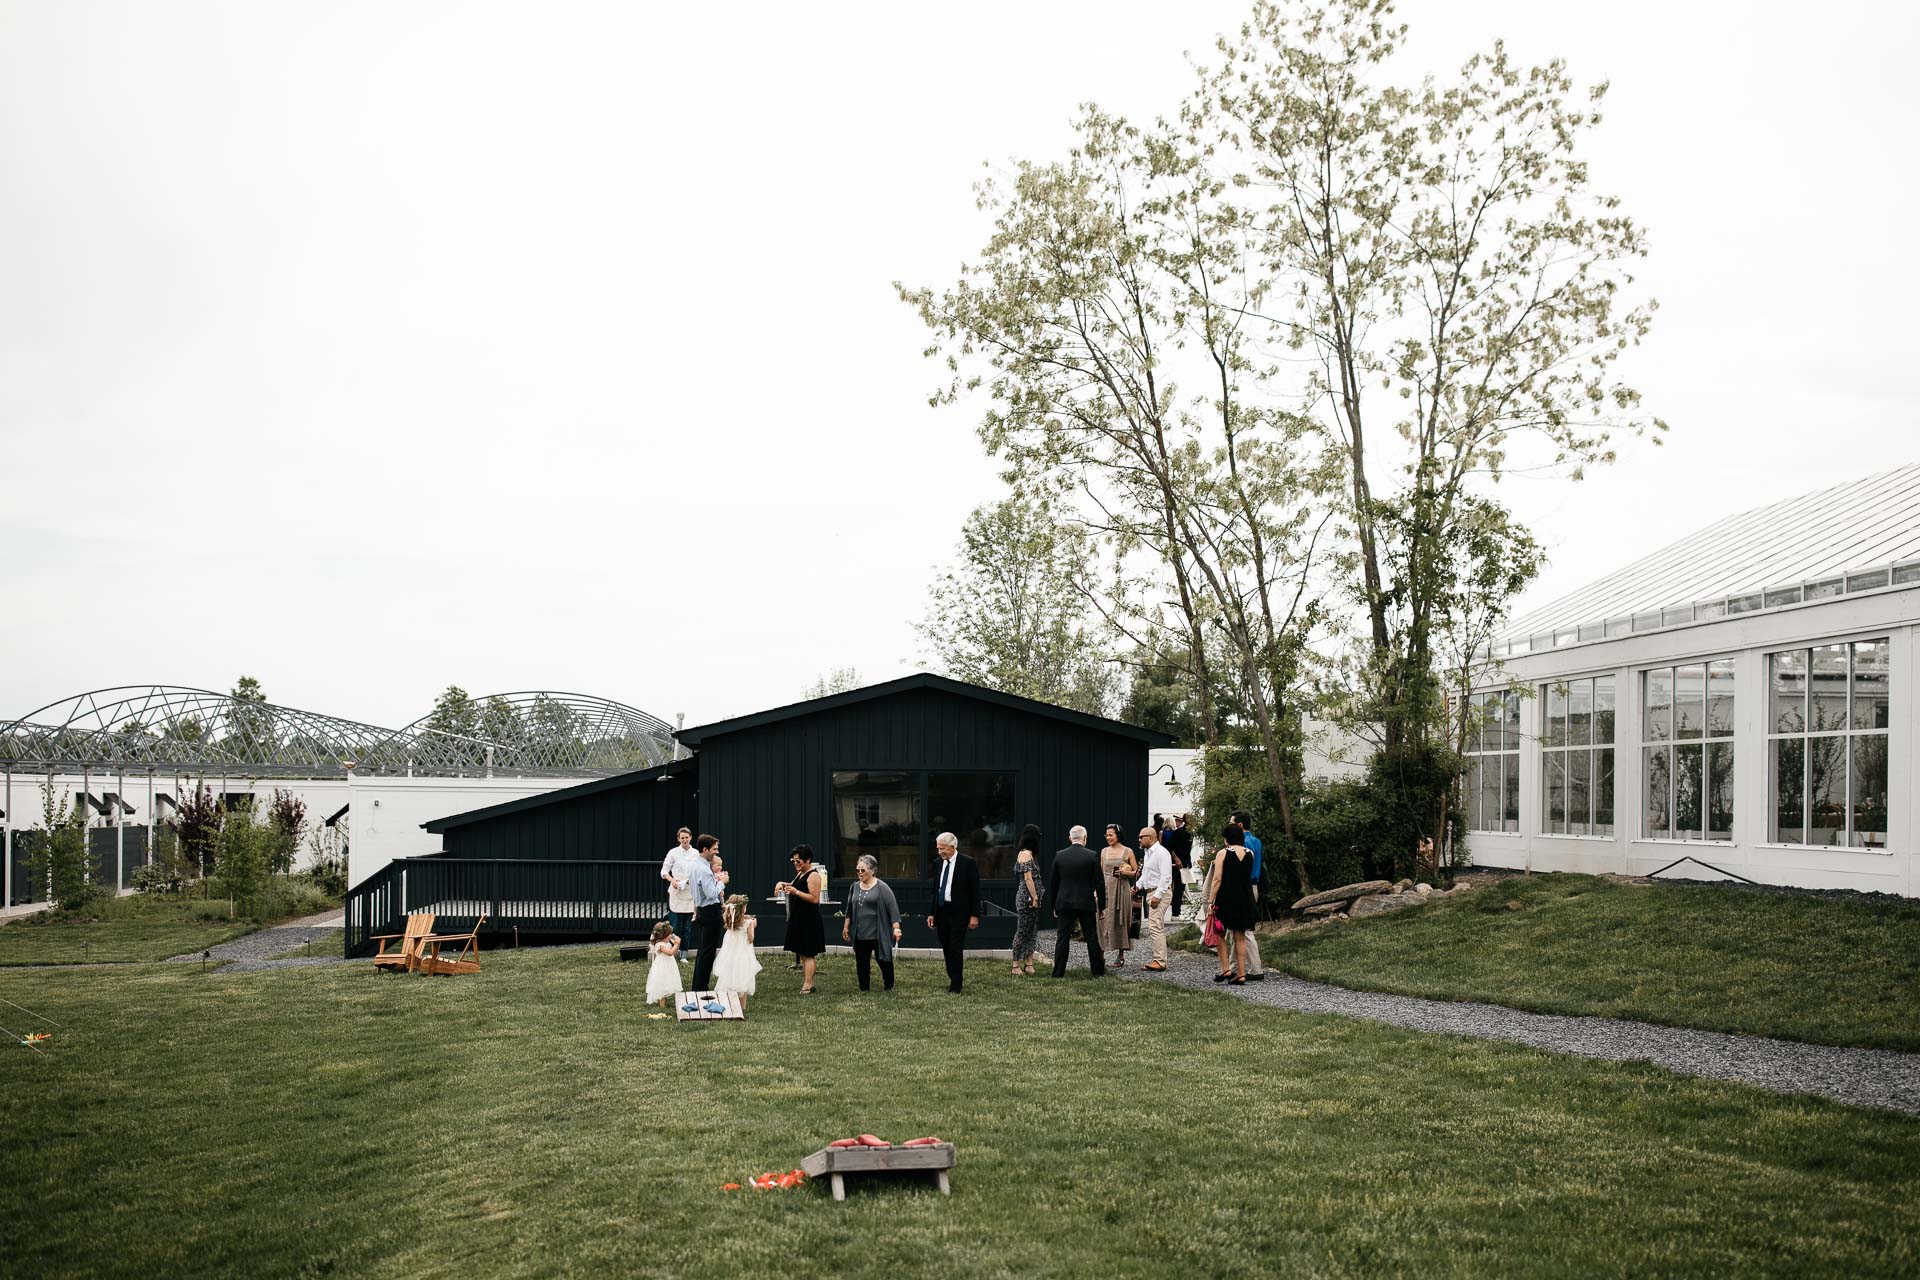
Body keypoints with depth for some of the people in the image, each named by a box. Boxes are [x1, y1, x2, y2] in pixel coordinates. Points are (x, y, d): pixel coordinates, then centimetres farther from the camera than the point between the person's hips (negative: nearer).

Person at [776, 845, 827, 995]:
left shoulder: (813, 875, -14)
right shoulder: (800, 873, 15)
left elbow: (815, 899, -21)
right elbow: (795, 886, 30)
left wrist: (796, 892, -25)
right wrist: (783, 884, 10)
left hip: (809, 920, -10)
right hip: (799, 918, 10)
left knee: (807, 954, -9)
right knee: (802, 953, 13)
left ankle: (807, 986, -9)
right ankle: (808, 983, 19)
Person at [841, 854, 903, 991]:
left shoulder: (881, 887, -7)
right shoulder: (855, 886, 10)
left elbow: (892, 908, -10)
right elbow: (850, 909, 20)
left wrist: (896, 928, -15)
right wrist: (846, 926, 19)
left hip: (878, 933, -5)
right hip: (860, 934, 5)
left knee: (883, 960, 1)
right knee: (861, 964, 4)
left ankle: (889, 987, 19)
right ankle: (864, 989, 13)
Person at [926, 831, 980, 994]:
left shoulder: (968, 863, -8)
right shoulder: (939, 863, 8)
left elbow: (975, 890, -7)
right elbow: (935, 890, 14)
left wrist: (974, 915, -11)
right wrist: (932, 913, 10)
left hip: (959, 913, -5)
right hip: (941, 911, 5)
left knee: (956, 949, -5)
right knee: (946, 948, 9)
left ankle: (955, 986, 1)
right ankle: (952, 977, 24)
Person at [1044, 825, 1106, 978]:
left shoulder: (1059, 855, 0)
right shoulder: (1091, 856, -6)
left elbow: (1052, 883, 4)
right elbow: (1099, 883, -4)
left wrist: (1053, 906, 12)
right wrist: (1101, 905, 5)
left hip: (1064, 903, 1)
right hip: (1086, 903, -1)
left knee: (1062, 938, 4)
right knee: (1092, 938, 9)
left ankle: (1058, 973, 2)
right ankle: (1098, 971, 15)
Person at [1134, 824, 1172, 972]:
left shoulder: (1161, 853, -14)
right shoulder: (1147, 853, 18)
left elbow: (1165, 876, -19)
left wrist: (1157, 896, -22)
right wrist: (1138, 885, 10)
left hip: (1160, 893, -10)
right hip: (1151, 892, 10)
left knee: (1155, 927, -14)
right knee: (1156, 928, 12)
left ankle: (1160, 962, -14)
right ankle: (1157, 960, 16)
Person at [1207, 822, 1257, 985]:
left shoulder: (1223, 853, -8)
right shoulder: (1250, 854, 3)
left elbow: (1217, 879, -12)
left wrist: (1210, 901, -9)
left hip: (1226, 898, -4)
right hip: (1245, 899, 4)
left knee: (1220, 934, 10)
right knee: (1240, 937, 9)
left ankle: (1225, 969, 1)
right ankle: (1241, 974, 7)